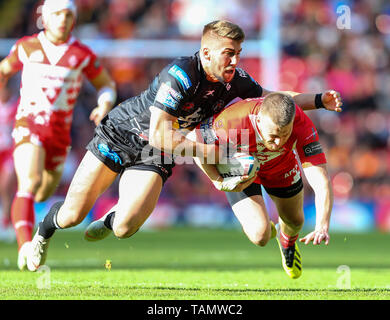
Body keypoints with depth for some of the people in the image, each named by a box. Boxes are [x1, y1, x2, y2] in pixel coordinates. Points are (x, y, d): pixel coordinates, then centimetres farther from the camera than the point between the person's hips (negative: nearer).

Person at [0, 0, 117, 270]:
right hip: (29, 126, -3)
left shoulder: (82, 55, 0)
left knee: (44, 195, 16)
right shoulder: (27, 47, 2)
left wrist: (105, 106, -9)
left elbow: (107, 85, 11)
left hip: (59, 133, 3)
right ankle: (25, 247, -38)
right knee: (30, 184, -26)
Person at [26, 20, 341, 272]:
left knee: (125, 228, -15)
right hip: (120, 134, -4)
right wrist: (206, 150, -29)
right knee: (73, 214, -2)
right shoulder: (180, 76, -32)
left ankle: (109, 221, 23)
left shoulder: (234, 79, -11)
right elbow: (159, 135, -34)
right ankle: (46, 227, 34)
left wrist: (318, 100, -5)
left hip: (154, 156, 4)